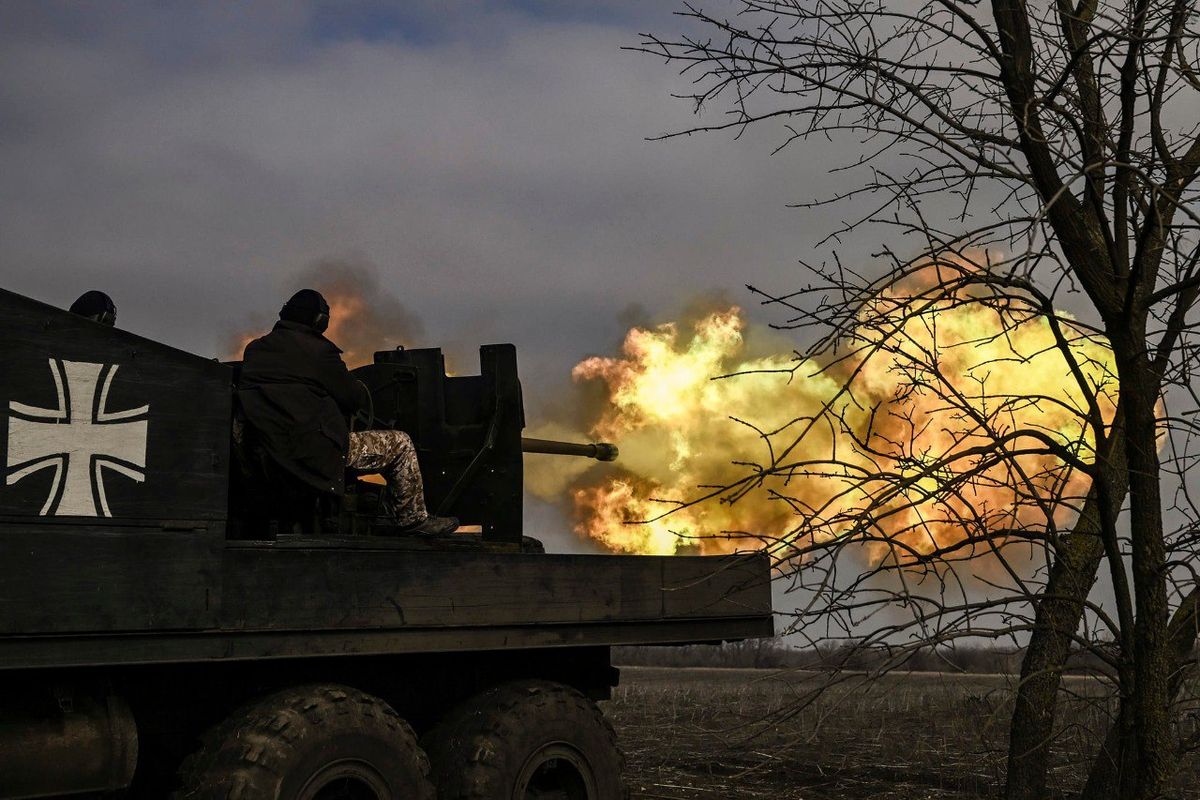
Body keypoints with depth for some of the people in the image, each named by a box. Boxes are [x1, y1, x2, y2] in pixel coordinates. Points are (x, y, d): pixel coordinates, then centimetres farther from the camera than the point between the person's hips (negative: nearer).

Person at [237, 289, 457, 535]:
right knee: (401, 444, 4)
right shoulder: (318, 350, -10)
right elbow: (353, 398, -2)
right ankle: (413, 520, 13)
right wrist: (362, 391, 22)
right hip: (317, 451, -8)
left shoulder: (253, 349, 11)